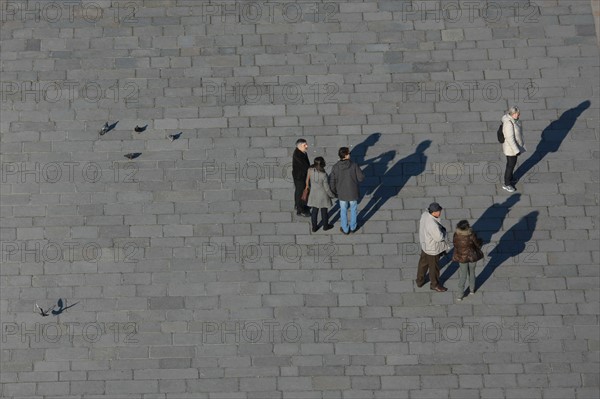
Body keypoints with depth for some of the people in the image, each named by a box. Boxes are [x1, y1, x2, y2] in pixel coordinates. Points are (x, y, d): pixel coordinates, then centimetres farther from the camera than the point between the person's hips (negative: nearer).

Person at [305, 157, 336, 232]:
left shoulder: (310, 171, -20)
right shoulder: (323, 175, -30)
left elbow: (308, 181, -3)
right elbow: (327, 188, -20)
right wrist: (332, 195, -3)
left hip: (313, 194, 4)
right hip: (323, 195, -4)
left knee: (314, 211, 20)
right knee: (324, 211, 19)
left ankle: (314, 227, 35)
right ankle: (325, 226, 39)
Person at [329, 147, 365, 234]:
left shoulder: (335, 167, -17)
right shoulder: (354, 165, -23)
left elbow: (332, 182, -10)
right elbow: (361, 177, -15)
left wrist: (334, 192, 8)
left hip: (342, 194, 1)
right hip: (353, 193, -1)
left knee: (343, 211, 21)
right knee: (353, 209, 23)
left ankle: (345, 229, 35)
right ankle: (353, 227, 40)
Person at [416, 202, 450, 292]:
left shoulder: (425, 214, -14)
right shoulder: (432, 224, -40)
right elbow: (439, 237, -32)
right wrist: (443, 230, -13)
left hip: (425, 244, 8)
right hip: (432, 249, -8)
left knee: (423, 263, 27)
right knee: (434, 267, 17)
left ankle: (420, 281, 47)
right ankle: (434, 284, 40)